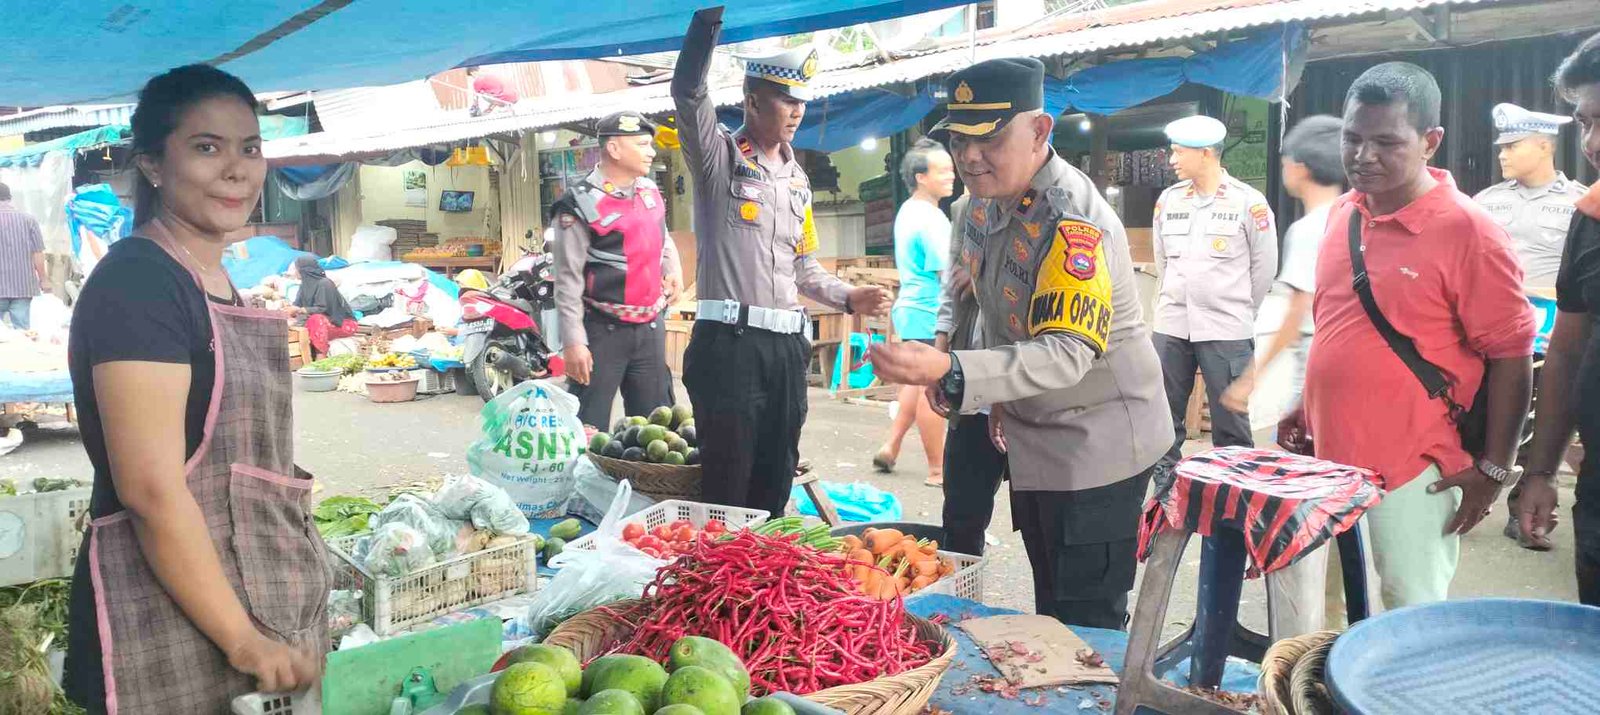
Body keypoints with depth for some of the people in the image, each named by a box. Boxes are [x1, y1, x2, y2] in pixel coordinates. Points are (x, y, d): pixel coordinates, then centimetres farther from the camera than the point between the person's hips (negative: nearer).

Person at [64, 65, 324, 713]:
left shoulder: (217, 286, 13)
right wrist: (243, 639, -18)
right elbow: (151, 488, -21)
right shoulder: (136, 282, -15)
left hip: (262, 622, 8)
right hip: (174, 639, -8)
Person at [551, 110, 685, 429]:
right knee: (589, 430, -2)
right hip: (603, 331, -6)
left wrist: (674, 269, 10)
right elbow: (568, 280, -13)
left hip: (650, 328, 7)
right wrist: (573, 342, -16)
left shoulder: (650, 190, 9)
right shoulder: (581, 204, -13)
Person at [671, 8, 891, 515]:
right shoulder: (718, 156, -1)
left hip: (787, 346, 7)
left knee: (775, 487, 13)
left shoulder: (798, 179, 19)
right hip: (728, 342, -7)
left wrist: (849, 298, 9)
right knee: (726, 493, -2)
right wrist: (710, 14, -28)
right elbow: (688, 90, -20)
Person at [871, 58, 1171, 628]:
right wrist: (998, 395, 6)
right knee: (1049, 612, 22)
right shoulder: (984, 206, 0)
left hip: (1097, 446, -9)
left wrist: (950, 373, -50)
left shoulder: (1075, 223, -28)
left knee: (1088, 625, -1)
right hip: (1031, 444, 9)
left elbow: (1068, 352, -38)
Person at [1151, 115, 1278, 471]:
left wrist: (1238, 310, 8)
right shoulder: (1168, 199, 6)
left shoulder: (1248, 201, -6)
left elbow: (1264, 266, 2)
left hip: (1226, 332, -4)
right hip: (1170, 325, 4)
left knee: (1230, 422, 4)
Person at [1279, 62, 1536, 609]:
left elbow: (1510, 355, -10)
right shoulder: (1342, 214, 7)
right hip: (1329, 456, 6)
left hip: (1414, 475, -6)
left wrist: (1493, 467, -10)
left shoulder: (1466, 230, -13)